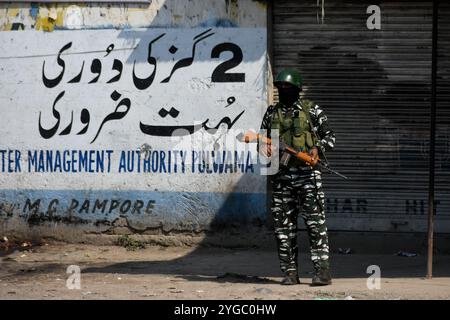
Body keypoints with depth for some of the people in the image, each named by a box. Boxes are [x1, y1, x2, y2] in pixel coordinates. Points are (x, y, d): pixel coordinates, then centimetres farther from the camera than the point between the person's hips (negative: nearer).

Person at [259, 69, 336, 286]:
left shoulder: (312, 111, 4)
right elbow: (262, 140, 20)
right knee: (283, 226, 2)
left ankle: (322, 270, -13)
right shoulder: (272, 113, 14)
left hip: (307, 173, -4)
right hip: (281, 176, 4)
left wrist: (318, 148, -13)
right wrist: (265, 148, -3)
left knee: (315, 222, -10)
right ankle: (290, 272, 7)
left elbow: (329, 137, 6)